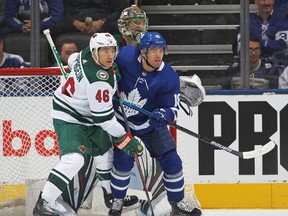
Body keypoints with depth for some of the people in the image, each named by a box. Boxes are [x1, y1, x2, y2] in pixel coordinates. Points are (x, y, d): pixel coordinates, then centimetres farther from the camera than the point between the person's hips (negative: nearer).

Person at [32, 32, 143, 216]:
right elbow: (103, 117, -25)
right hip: (68, 118, -11)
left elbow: (73, 60, 19)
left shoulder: (87, 54, -7)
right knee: (75, 158, -27)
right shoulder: (100, 80, -30)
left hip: (87, 117, 11)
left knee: (105, 151, 22)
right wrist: (125, 139, -17)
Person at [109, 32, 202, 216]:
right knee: (124, 160, -15)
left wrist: (162, 115, -37)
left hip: (151, 123, 2)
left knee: (171, 161, -2)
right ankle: (117, 201, 8)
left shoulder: (169, 78, -22)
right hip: (122, 119, -2)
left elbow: (172, 109, -15)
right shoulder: (125, 57, -25)